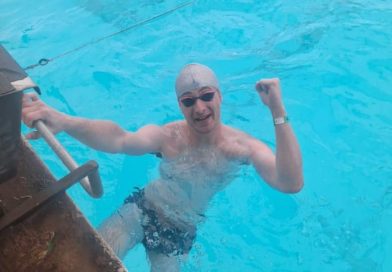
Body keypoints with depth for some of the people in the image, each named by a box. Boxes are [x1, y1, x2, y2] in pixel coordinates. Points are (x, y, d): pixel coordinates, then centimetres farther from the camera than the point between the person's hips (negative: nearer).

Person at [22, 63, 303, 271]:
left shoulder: (243, 145, -21)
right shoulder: (167, 136, -24)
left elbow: (292, 184, -37)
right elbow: (120, 140, -45)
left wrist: (279, 112, -45)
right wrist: (63, 121, -64)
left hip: (181, 233, 1)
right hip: (141, 209, -1)